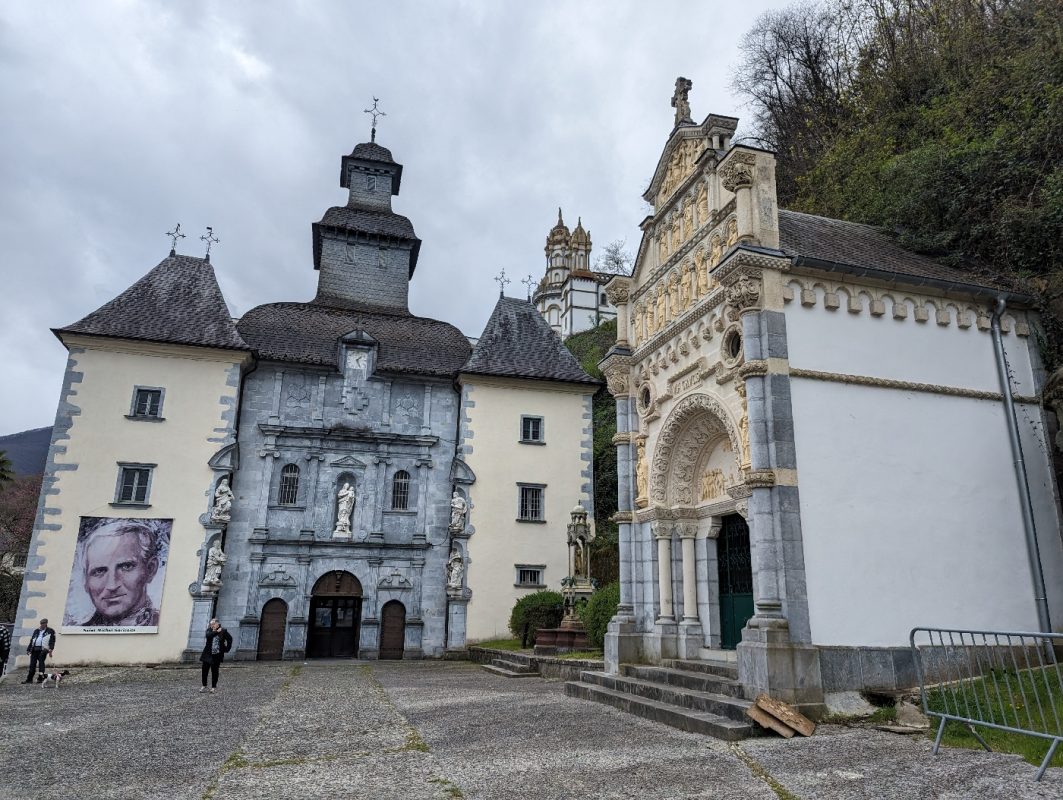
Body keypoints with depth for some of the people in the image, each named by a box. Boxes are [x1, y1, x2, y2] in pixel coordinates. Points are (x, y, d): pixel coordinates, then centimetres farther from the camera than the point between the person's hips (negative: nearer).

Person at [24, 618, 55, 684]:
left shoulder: (50, 631, 6)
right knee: (32, 664, 5)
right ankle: (29, 679, 10)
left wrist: (50, 650, -12)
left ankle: (41, 677, -8)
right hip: (34, 649, 5)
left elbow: (52, 641, -2)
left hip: (43, 649, -5)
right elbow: (31, 640, 24)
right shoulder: (36, 631, 23)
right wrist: (28, 649, 16)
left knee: (41, 663, -10)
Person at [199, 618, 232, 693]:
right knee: (205, 670, 4)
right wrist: (216, 631, -17)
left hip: (217, 655, -2)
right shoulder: (209, 630, 4)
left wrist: (227, 648, 3)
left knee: (214, 671, 2)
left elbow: (230, 639, 5)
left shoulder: (223, 631, -1)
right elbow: (208, 635, -18)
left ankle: (213, 687, 12)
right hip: (208, 654, 2)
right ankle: (204, 686, 19)